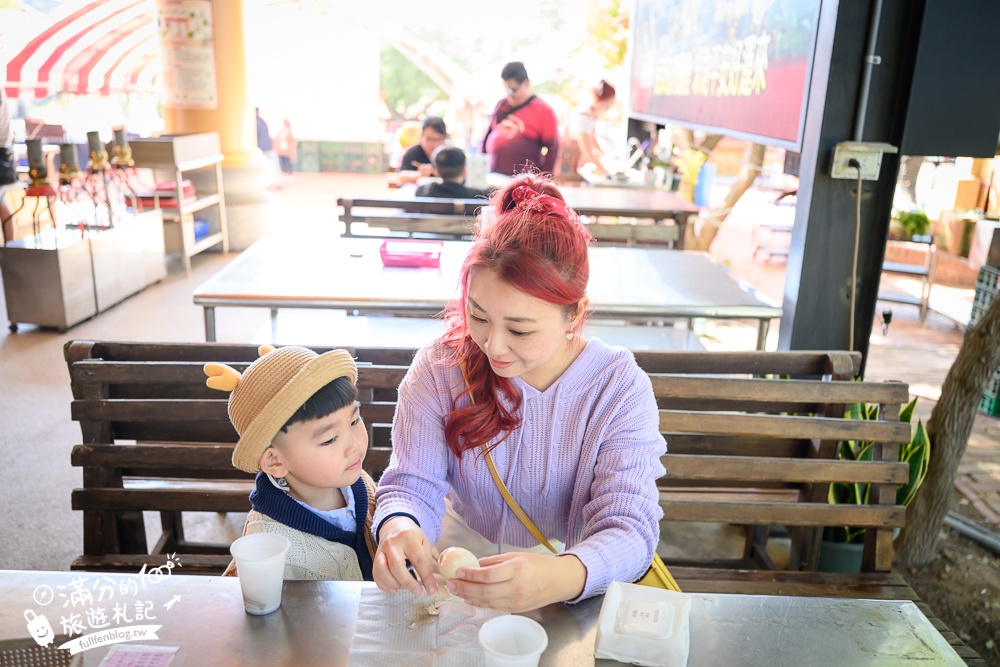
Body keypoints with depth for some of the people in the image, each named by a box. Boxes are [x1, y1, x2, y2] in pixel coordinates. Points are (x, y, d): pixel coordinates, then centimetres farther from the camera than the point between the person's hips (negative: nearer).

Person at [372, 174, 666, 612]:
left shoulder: (621, 388, -14)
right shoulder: (440, 367, -10)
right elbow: (413, 483, -12)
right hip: (459, 562, 0)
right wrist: (398, 528, -37)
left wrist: (560, 577, -42)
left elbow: (628, 527, -20)